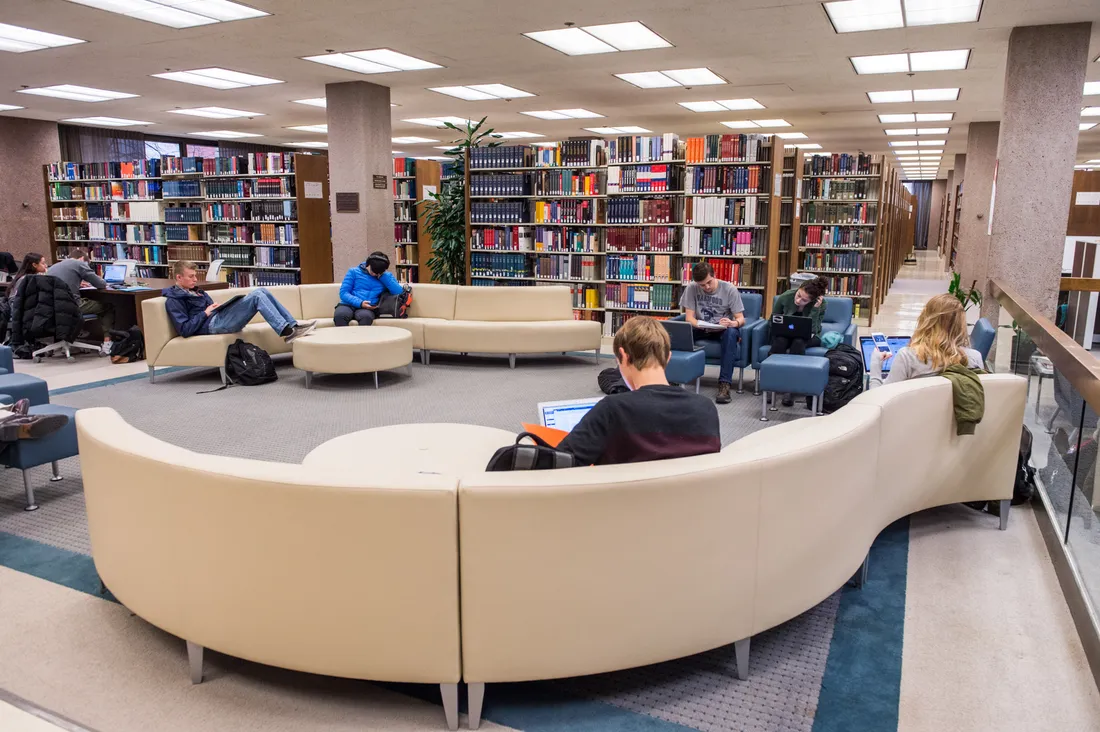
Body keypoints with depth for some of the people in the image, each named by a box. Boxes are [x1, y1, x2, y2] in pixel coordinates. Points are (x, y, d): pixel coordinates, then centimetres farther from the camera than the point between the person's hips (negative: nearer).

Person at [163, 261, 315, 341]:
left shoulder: (196, 292, 29)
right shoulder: (174, 300, 1)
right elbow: (185, 330, -11)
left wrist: (218, 306, 6)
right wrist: (205, 313, -9)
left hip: (220, 317, 9)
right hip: (212, 324, -9)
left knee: (262, 291, -6)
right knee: (256, 296, -23)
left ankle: (293, 325, -16)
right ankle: (286, 332, -33)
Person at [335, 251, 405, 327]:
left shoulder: (386, 276, 14)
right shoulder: (354, 272, 10)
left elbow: (399, 292, -3)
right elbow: (343, 293, 3)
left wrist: (383, 277, -6)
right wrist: (360, 303, -14)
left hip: (368, 309, 0)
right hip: (349, 305, 0)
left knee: (365, 316, -39)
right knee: (340, 315, -37)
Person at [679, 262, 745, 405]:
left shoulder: (729, 289, -12)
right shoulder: (691, 289, -8)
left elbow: (741, 319, -13)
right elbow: (689, 317, -11)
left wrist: (733, 323, -38)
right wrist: (700, 324, -34)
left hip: (723, 329, -1)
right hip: (701, 329, 1)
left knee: (731, 332, -38)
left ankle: (725, 384, -41)